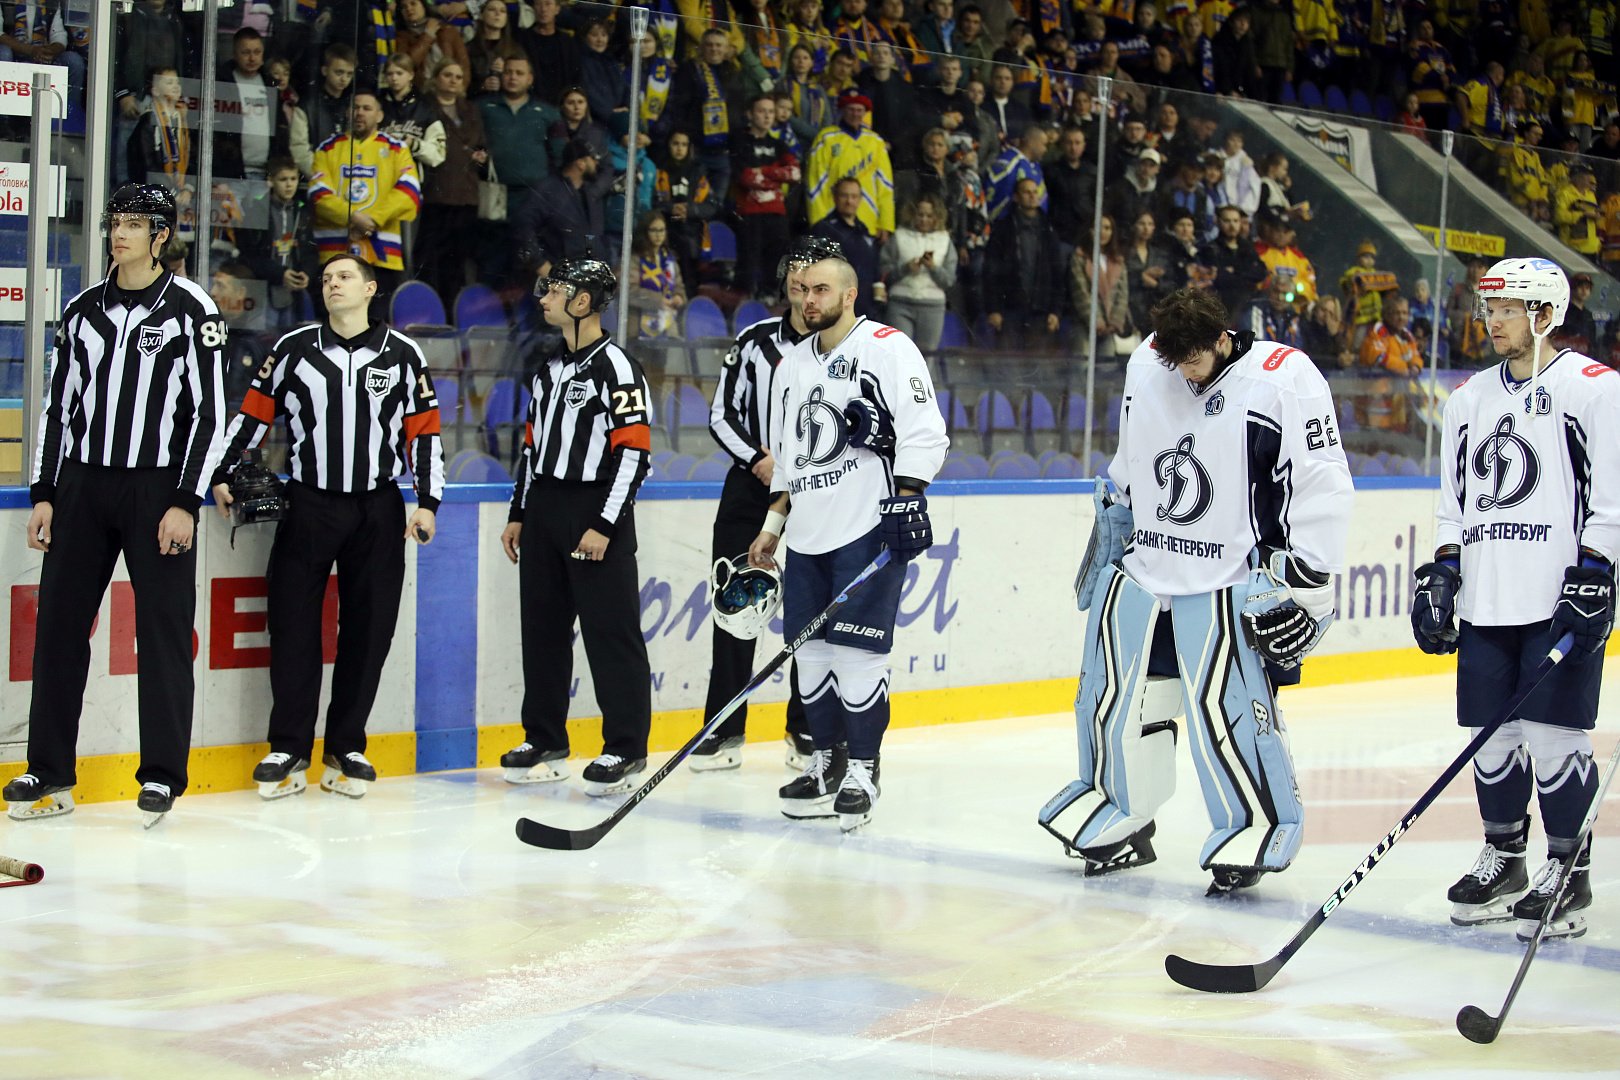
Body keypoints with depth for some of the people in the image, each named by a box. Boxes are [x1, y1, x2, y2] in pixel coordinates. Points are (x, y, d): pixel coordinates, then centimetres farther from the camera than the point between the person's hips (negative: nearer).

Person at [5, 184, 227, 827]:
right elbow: (58, 405, 15)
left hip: (158, 491, -4)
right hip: (82, 486, 4)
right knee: (59, 623, 3)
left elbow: (210, 412, -5)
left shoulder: (191, 309, -3)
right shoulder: (83, 310, 11)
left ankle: (163, 775, 6)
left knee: (163, 629, -3)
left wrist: (186, 503, -11)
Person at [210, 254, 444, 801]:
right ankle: (289, 749, 5)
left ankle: (347, 747, 13)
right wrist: (222, 475, 4)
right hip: (308, 505, 0)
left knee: (367, 628, 2)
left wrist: (428, 502, 0)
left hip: (377, 510, 0)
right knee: (293, 623, -3)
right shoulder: (294, 348, 5)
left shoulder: (403, 355, 4)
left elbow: (424, 429, 5)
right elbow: (254, 412, 9)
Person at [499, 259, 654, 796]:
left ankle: (626, 748, 2)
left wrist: (604, 526, -19)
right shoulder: (549, 370, 16)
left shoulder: (616, 367, -12)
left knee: (611, 633, -4)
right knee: (543, 627, 12)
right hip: (544, 512, 9)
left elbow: (634, 450, -16)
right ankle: (544, 741, 22)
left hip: (597, 514, -8)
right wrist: (518, 514, 18)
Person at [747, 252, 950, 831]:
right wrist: (772, 527, 19)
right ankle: (827, 763, 20)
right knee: (811, 648, 8)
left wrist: (906, 498, -20)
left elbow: (924, 431, -12)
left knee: (857, 650, -9)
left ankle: (862, 771, 0)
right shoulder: (792, 365, 18)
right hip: (809, 534, 7)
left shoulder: (887, 347, -5)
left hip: (870, 526, -7)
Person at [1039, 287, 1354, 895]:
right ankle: (1120, 822, 27)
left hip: (1228, 582, -6)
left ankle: (1256, 830, 4)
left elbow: (1323, 481, -13)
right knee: (1115, 694, 9)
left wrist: (1305, 579, -13)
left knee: (1225, 706, -13)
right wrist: (1112, 516, 25)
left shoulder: (1285, 379, -15)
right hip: (1140, 565, 6)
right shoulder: (1147, 365, 2)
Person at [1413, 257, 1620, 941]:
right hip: (1487, 602, 6)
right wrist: (1441, 574, 12)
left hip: (1561, 601, -6)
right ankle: (1503, 861, 22)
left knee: (1552, 732, -6)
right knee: (1493, 734, 8)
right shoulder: (1470, 399, 16)